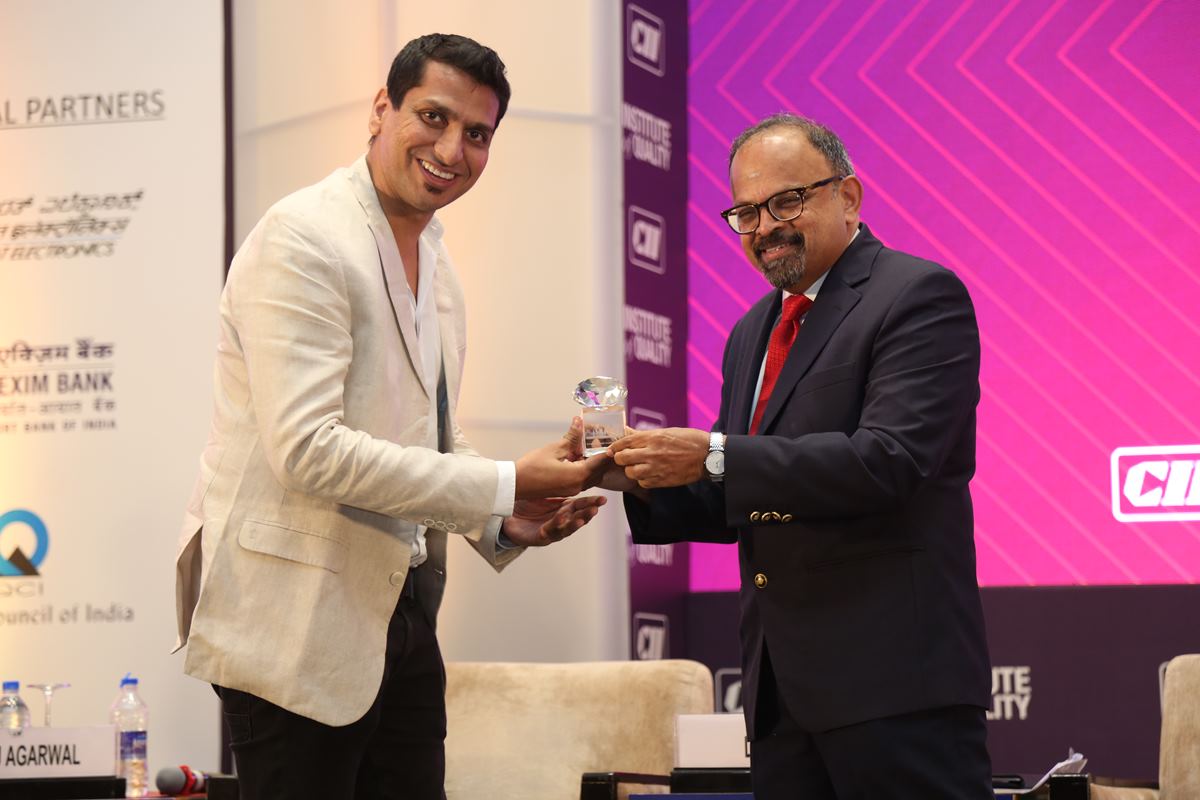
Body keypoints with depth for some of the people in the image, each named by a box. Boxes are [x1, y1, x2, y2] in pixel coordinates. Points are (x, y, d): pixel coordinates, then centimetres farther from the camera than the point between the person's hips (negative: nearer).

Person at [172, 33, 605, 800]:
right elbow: (306, 448, -23)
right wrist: (504, 484, -21)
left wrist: (507, 521, 1)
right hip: (298, 618, -8)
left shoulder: (435, 261, 14)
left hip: (400, 611, 8)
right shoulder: (304, 239, -14)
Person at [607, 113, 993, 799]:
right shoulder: (753, 335, 20)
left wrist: (714, 456, -22)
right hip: (783, 688, 8)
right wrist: (643, 479, 2)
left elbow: (888, 460, -20)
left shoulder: (919, 296, -6)